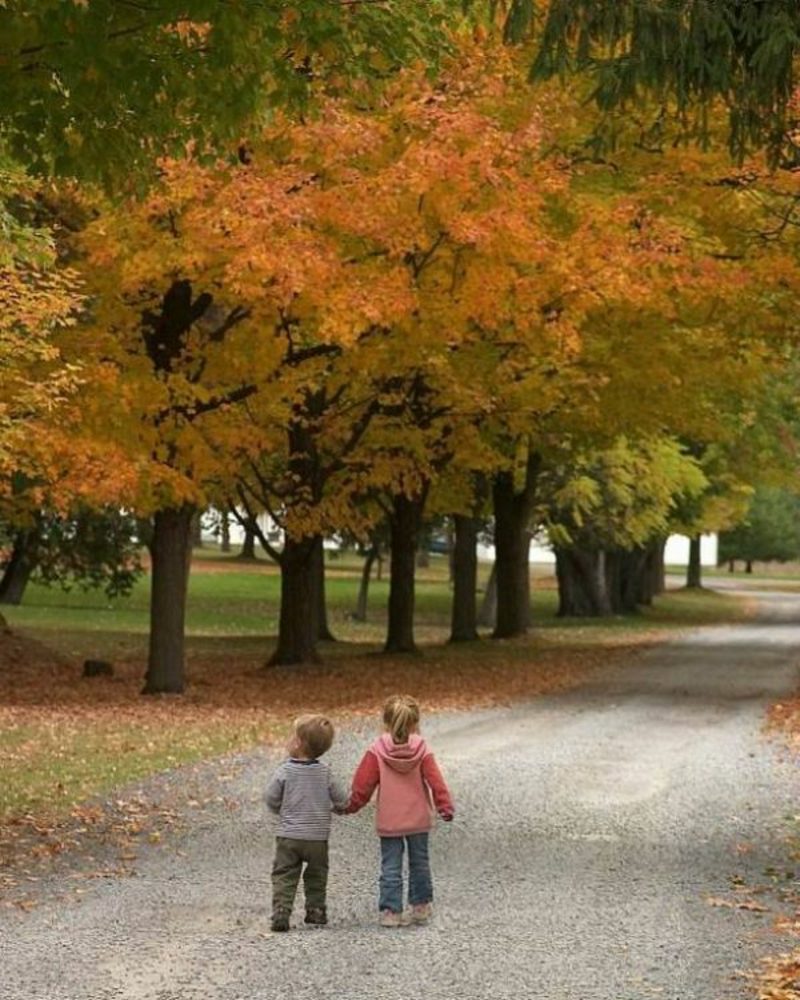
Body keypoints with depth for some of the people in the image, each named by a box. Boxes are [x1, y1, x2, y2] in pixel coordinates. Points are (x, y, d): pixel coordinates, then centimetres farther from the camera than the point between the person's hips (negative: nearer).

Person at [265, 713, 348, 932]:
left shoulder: (285, 771, -10)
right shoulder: (325, 773, -5)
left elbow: (271, 799, -6)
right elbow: (341, 800, 0)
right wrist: (331, 807, 23)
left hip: (288, 835, -2)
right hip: (317, 837, 2)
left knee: (284, 876, 3)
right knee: (316, 877, 19)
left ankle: (281, 912, -11)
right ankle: (316, 911, 19)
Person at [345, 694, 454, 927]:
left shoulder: (377, 751, -8)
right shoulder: (421, 750, -6)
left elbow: (363, 783, -3)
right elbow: (435, 781, -6)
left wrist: (352, 805, 10)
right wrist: (445, 806, 2)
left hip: (388, 822, -1)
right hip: (419, 820, 1)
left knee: (391, 866, 4)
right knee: (419, 862, 16)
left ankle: (390, 910, 0)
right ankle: (421, 906, 22)